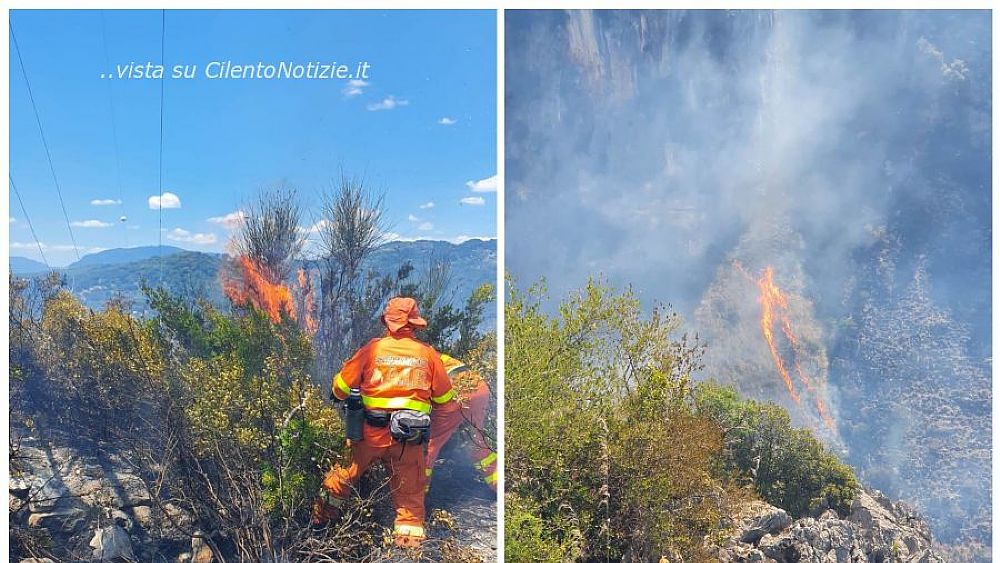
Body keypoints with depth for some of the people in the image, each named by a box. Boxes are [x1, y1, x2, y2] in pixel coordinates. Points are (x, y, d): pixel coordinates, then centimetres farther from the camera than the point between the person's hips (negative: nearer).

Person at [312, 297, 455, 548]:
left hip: (372, 432, 0)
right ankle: (410, 541, 11)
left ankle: (321, 517, 36)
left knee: (345, 474, 21)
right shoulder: (428, 354, 0)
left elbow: (341, 387, 3)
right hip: (410, 438, 0)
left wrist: (338, 395, 26)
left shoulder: (372, 349, -3)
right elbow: (445, 399, 8)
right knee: (410, 494, 11)